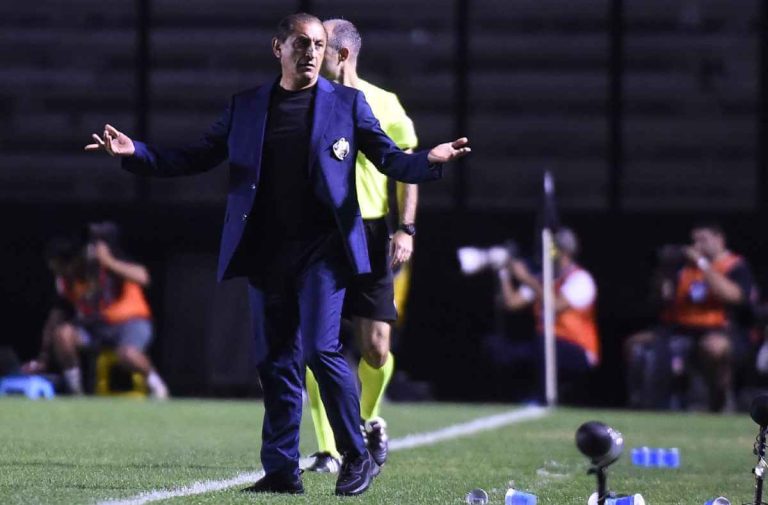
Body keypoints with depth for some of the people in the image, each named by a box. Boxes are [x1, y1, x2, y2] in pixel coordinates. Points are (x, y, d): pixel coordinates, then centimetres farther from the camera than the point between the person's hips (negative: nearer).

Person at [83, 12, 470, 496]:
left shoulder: (347, 103, 6)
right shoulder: (246, 107, 12)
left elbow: (389, 158, 2)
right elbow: (195, 158, 13)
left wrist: (429, 161, -19)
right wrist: (136, 152, 0)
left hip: (322, 248, -3)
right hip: (266, 252, 3)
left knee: (321, 349, -14)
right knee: (276, 362, 5)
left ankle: (358, 456, 0)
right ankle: (282, 470, 10)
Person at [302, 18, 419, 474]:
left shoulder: (384, 106, 2)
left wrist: (406, 229, -3)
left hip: (369, 235, -1)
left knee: (376, 348, -4)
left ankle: (369, 420, 26)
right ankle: (329, 450, 0)